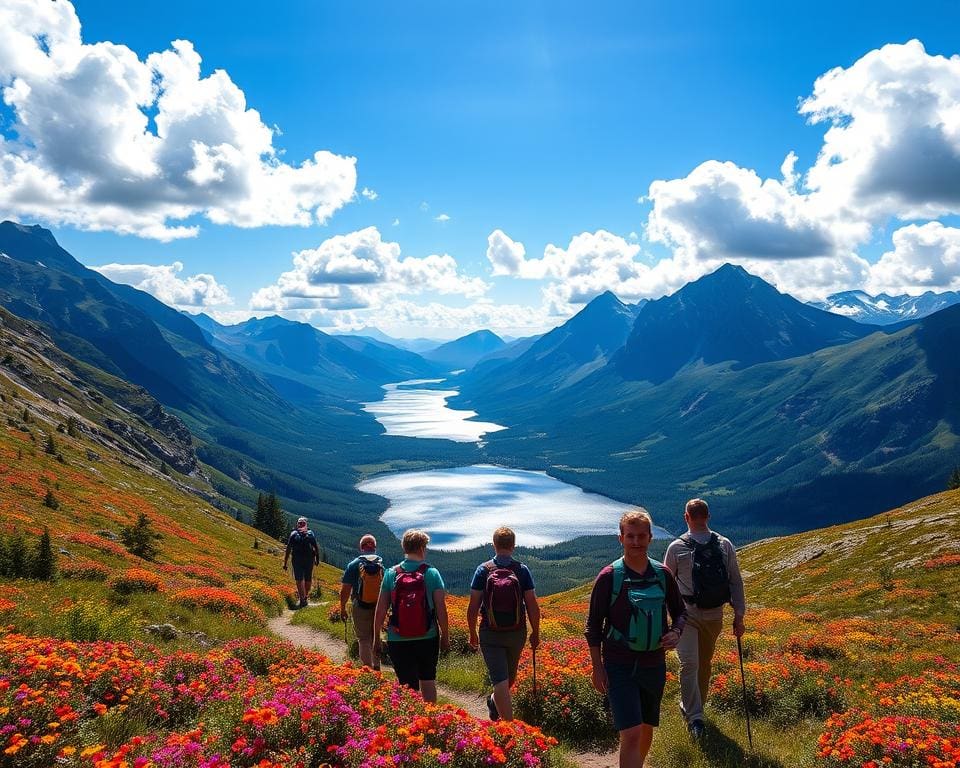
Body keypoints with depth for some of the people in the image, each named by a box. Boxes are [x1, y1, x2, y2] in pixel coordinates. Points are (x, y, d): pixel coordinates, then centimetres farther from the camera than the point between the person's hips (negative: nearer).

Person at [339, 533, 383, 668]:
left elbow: (345, 590, -6)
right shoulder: (383, 563, -4)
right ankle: (376, 666, 31)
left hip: (360, 608, -2)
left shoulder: (353, 565, -8)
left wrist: (342, 608, 5)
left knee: (364, 639, 9)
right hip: (379, 607, 2)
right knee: (376, 638, 20)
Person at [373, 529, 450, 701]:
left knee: (409, 686, 7)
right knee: (428, 681, 20)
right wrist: (445, 636, 5)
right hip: (428, 638, 0)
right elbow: (441, 609, -7)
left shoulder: (391, 573, -3)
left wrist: (376, 639, 8)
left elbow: (380, 610, -2)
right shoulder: (432, 573, -7)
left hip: (398, 641, 0)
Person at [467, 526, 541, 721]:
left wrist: (472, 633, 6)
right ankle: (494, 701, 49)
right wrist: (535, 633, 6)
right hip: (516, 633, 2)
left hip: (490, 634, -2)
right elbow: (532, 606, -6)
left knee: (500, 680, -1)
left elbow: (473, 606, -7)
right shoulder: (522, 570, -6)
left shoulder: (483, 570, -7)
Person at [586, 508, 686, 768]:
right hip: (620, 666, -4)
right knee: (631, 733, -13)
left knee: (647, 728, 17)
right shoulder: (609, 576, -9)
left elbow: (680, 612, 14)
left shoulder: (663, 574, 1)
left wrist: (675, 632, -8)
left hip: (654, 664, 4)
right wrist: (597, 668, -7)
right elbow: (593, 625, -4)